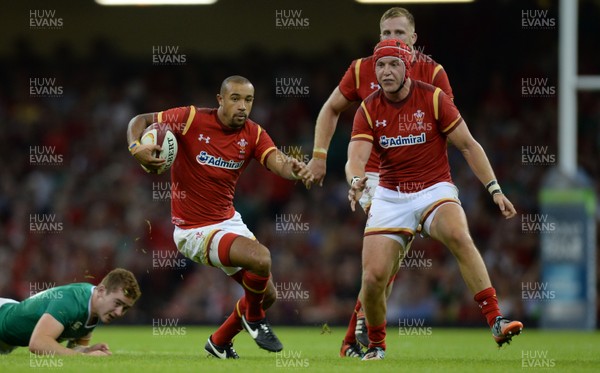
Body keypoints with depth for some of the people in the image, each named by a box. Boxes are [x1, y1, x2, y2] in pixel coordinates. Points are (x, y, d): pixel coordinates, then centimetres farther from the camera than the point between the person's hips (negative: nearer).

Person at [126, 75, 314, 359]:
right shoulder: (192, 119, -15)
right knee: (261, 258, -28)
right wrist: (136, 147, -29)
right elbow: (140, 121, -7)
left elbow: (277, 162, -20)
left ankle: (219, 342, 36)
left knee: (266, 294, 13)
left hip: (229, 221, 7)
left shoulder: (253, 134, -3)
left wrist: (295, 171, -44)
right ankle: (254, 317, 1)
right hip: (194, 229, -7)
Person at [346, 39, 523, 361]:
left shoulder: (433, 98, -6)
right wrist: (356, 181, -38)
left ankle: (496, 323, -35)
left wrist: (494, 189, -8)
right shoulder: (368, 110, -2)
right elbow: (355, 157, -14)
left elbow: (468, 146, -1)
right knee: (373, 277, -12)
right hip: (390, 197, 2)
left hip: (435, 190, -2)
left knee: (459, 236, -34)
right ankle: (376, 347, 16)